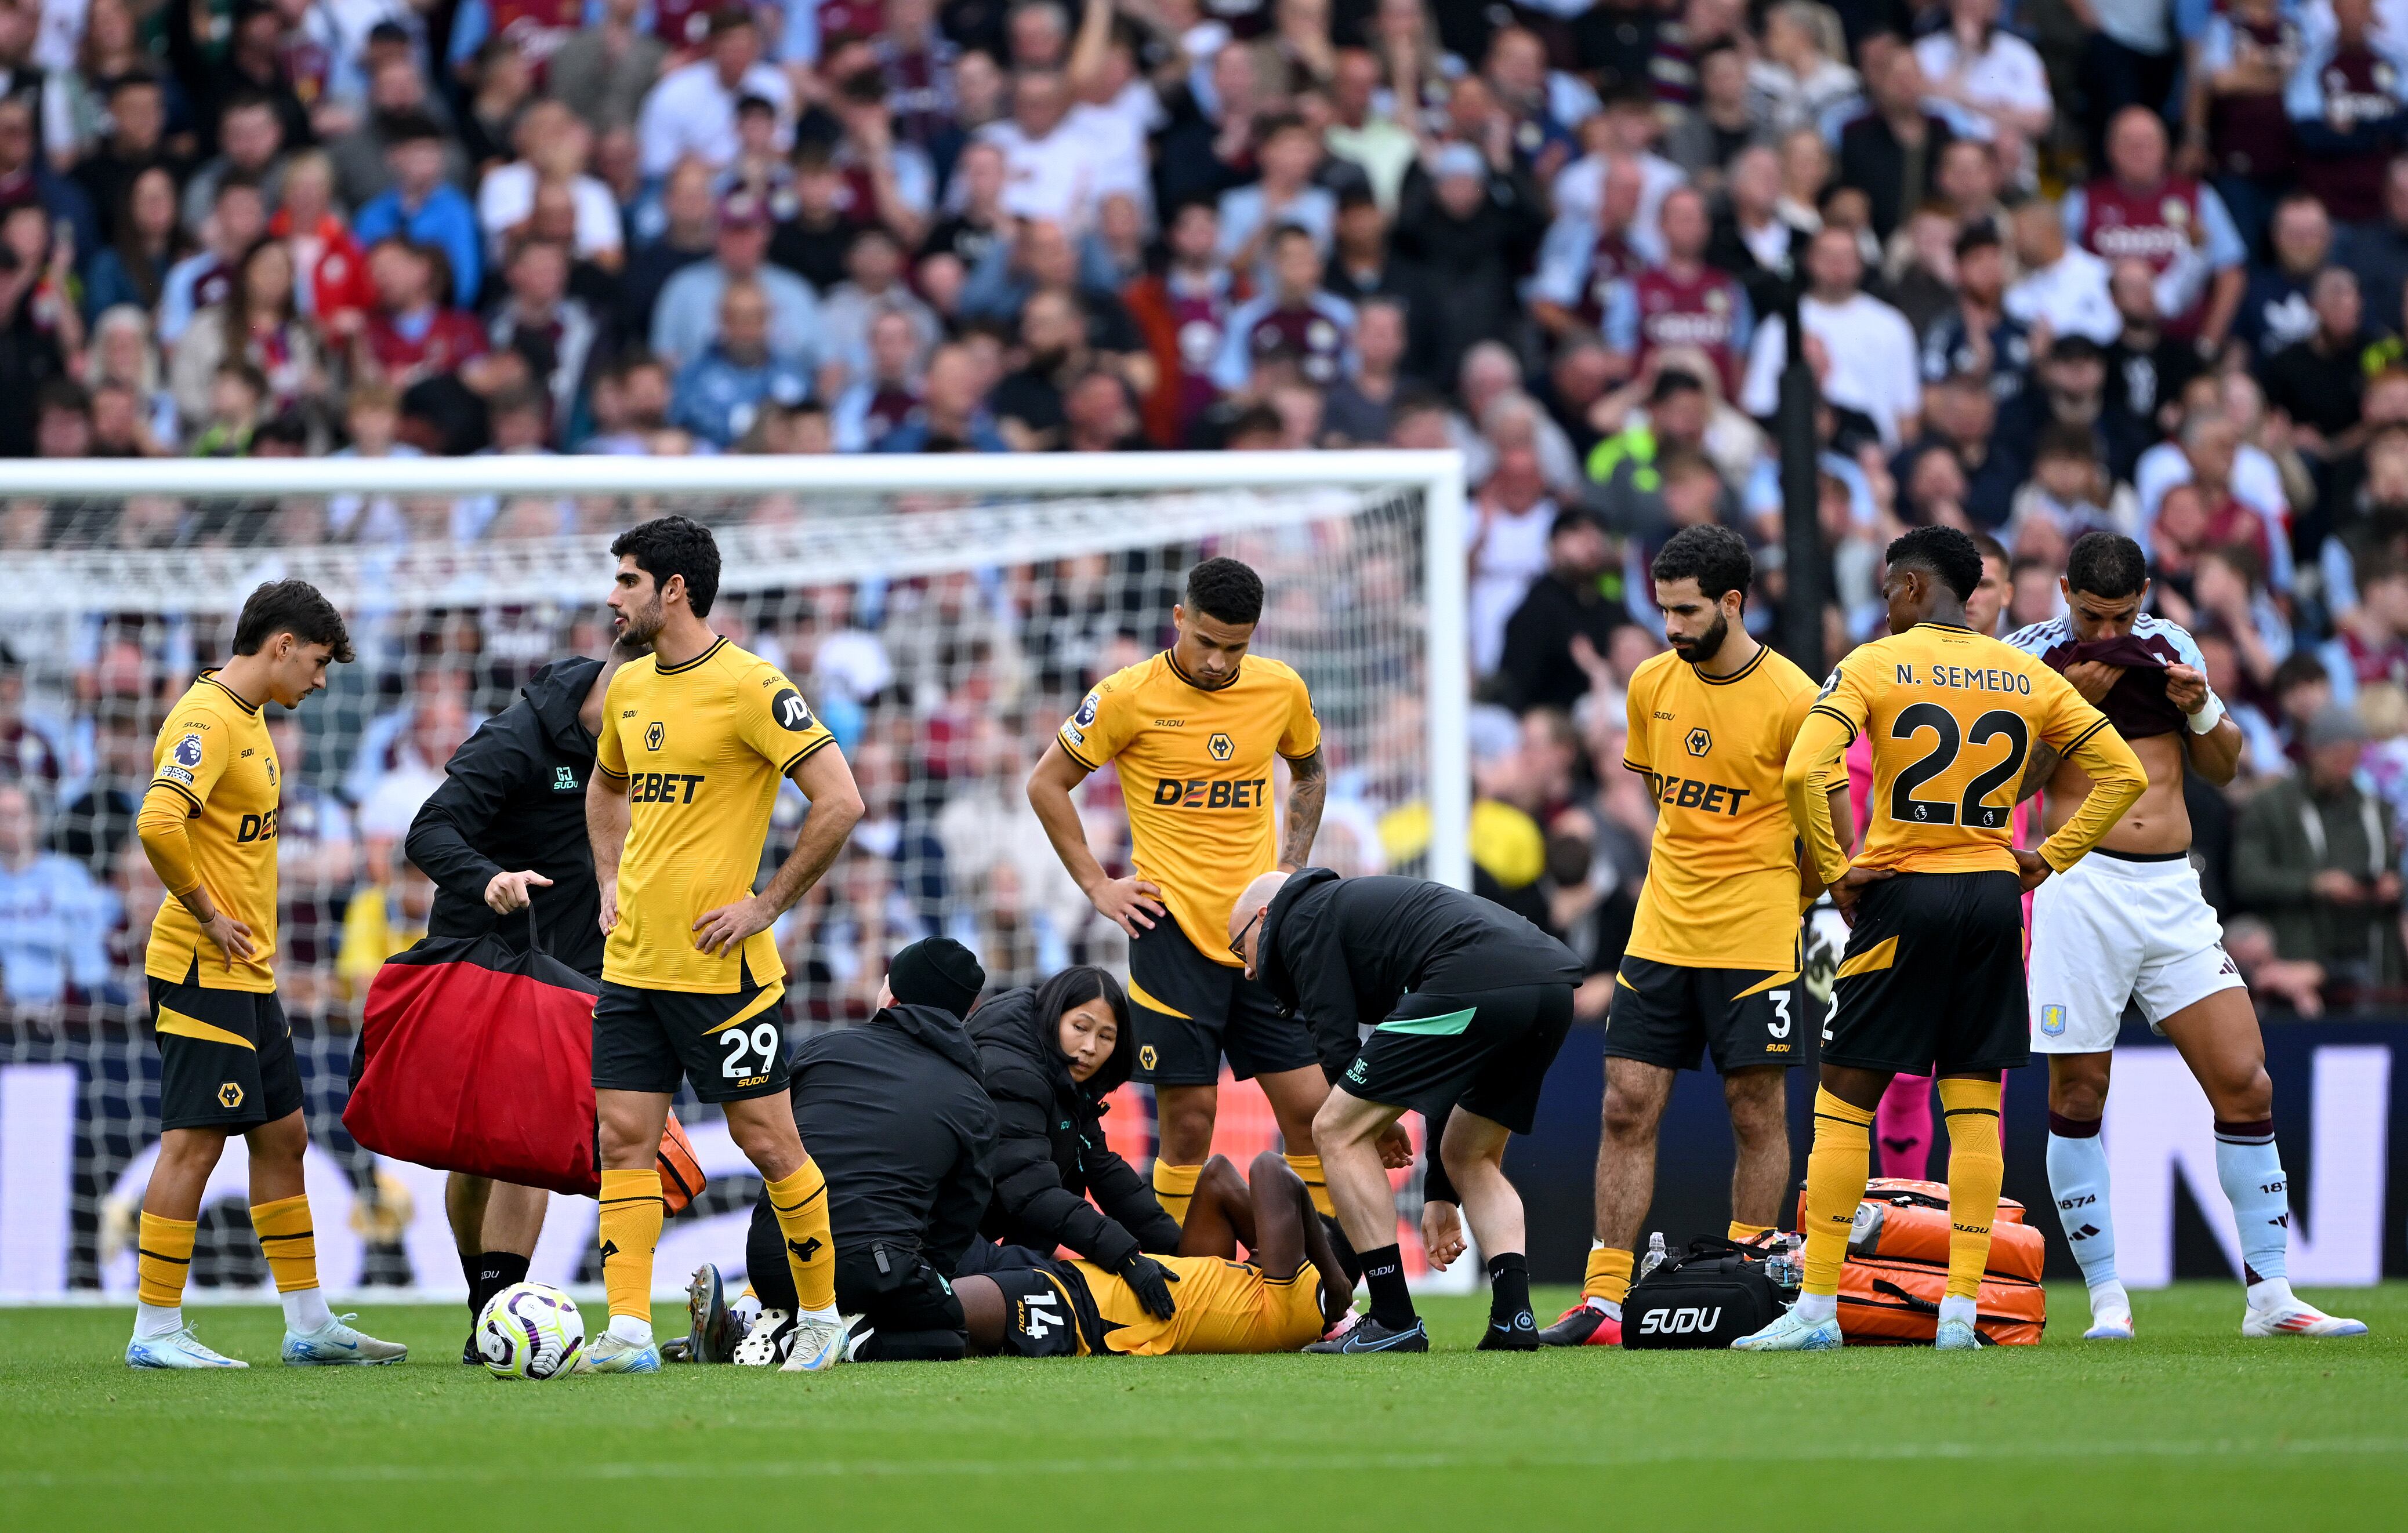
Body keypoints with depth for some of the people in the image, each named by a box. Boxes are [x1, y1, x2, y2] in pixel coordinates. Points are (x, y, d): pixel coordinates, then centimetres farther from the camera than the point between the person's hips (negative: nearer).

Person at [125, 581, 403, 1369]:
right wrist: (206, 913, -21)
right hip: (203, 972, -10)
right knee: (194, 1144, -8)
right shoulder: (207, 719, -16)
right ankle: (156, 1331, -4)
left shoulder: (247, 717, 15)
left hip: (247, 976, 10)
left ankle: (310, 1325, 18)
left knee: (284, 1136, 13)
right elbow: (158, 823, -32)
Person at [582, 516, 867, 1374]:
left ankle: (822, 1318, 15)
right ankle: (629, 1331, -3)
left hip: (719, 965, -7)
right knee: (624, 1142, -1)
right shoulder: (628, 687, 11)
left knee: (767, 1142, 1)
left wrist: (768, 905, -14)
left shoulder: (749, 686, -13)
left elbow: (840, 802, -16)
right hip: (632, 961, 7)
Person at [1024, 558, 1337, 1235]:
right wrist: (1097, 885, -1)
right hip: (1174, 931, -4)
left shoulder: (1282, 690, 3)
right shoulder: (1130, 696, -8)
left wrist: (1291, 868, 12)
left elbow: (1309, 772, 24)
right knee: (1188, 1118, -6)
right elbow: (1047, 784, 3)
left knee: (1310, 1108, 0)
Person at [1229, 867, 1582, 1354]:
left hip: (1476, 984, -9)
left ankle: (1395, 1321, 1)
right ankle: (1514, 1317, 10)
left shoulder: (1303, 918, 15)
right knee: (1473, 1160, 27)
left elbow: (1337, 1043, 3)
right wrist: (1442, 1195, 40)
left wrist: (1375, 1120, 20)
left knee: (1336, 1132, 2)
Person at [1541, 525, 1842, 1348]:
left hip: (1756, 937, -5)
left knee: (1757, 1110, 1)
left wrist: (1812, 907, 0)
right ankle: (1604, 1298, 1)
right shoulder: (1652, 683, 5)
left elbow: (1831, 816, -1)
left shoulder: (1793, 699, -11)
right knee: (1627, 1108, 0)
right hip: (1661, 930, 5)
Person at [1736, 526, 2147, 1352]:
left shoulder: (1874, 665, -5)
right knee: (1973, 1109, 6)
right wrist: (2047, 858, 8)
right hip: (1994, 892, 4)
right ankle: (1961, 1308, 1)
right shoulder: (2028, 677, 8)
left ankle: (1818, 1307, 0)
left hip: (1905, 890, -4)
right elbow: (2123, 773, 8)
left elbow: (1804, 770, -18)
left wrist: (1836, 871, -8)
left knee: (1844, 1100, 3)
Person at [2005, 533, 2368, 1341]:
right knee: (2078, 1095, -3)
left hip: (2175, 894, 4)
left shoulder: (2169, 645, 12)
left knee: (2244, 1084, -2)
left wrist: (2200, 708, -1)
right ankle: (2107, 1299, 6)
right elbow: (2010, 782, -4)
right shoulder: (2035, 653, 1)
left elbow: (2223, 768, 18)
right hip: (2082, 885, -4)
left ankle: (2270, 1296, 2)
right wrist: (2069, 704, -14)